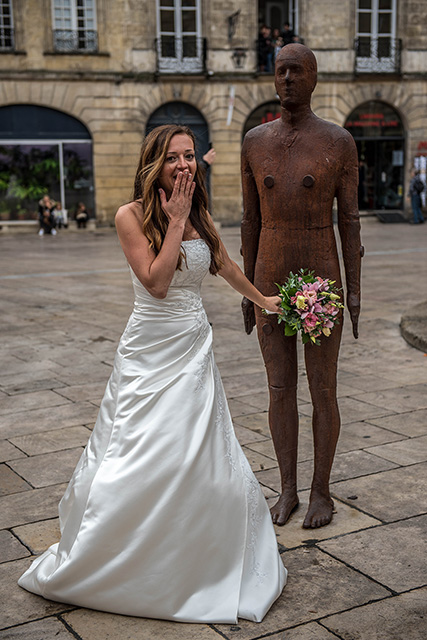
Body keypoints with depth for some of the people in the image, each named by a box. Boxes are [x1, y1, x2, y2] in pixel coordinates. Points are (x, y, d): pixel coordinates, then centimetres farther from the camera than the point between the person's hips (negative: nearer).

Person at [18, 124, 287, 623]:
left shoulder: (200, 216, 7)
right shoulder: (131, 216, -9)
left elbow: (224, 265, 25)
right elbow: (157, 282, -20)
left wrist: (262, 300, 36)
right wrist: (175, 221, -16)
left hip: (194, 349, 5)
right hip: (150, 352, -5)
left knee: (200, 456, 6)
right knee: (137, 459, -2)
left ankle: (195, 561, 27)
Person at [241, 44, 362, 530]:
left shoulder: (340, 142, -4)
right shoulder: (255, 142, 4)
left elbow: (349, 219, -3)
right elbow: (251, 219, 7)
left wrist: (355, 289, -7)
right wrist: (248, 288, 7)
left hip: (321, 282, -3)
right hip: (270, 283, 3)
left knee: (322, 391, 5)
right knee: (280, 389, 9)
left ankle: (321, 492, 21)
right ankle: (288, 489, 23)